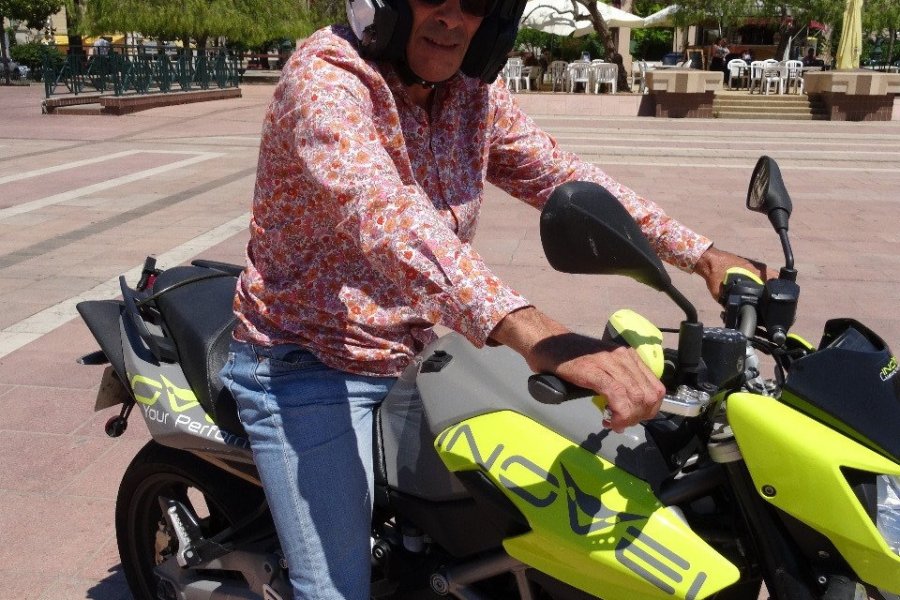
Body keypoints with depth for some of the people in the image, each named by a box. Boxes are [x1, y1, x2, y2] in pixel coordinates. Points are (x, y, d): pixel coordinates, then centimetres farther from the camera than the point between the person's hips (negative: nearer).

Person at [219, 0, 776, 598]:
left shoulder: (474, 94, -1)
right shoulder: (323, 78, -24)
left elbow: (563, 175, 3)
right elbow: (384, 212, -43)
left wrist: (700, 253, -5)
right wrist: (536, 334, -56)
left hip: (408, 357, 7)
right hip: (305, 369, -6)